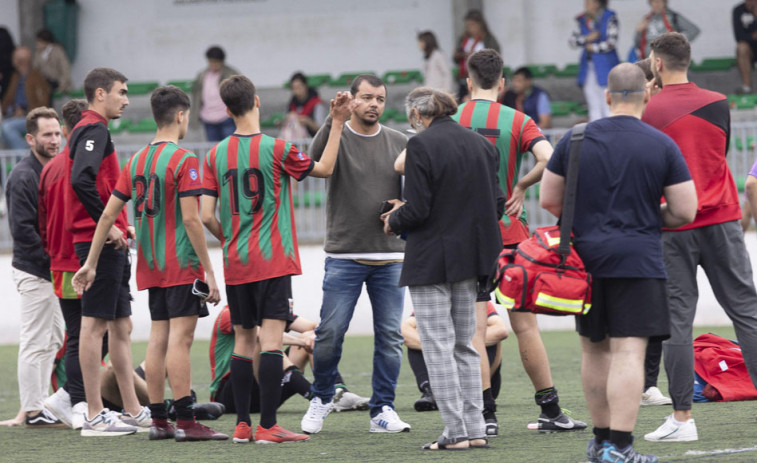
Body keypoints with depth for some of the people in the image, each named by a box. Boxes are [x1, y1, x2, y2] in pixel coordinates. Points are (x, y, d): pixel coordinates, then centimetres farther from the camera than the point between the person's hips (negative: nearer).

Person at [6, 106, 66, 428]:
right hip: (34, 271, -9)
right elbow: (22, 229, -20)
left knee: (53, 340, 13)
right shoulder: (22, 177, -14)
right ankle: (33, 411, -3)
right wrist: (53, 259, -19)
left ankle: (42, 404, 20)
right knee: (35, 342, -6)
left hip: (52, 270, 9)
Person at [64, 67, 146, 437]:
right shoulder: (94, 130, -11)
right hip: (100, 243, -11)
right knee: (94, 323, -8)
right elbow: (81, 180, -25)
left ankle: (132, 410, 18)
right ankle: (94, 416, -7)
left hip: (109, 243, 11)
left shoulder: (89, 129, 20)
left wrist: (120, 223, 14)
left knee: (121, 326, 13)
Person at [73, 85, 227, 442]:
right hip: (181, 264, -7)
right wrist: (209, 271, -14)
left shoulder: (137, 161, 11)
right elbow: (191, 218, -17)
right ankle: (185, 422, -11)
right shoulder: (184, 160, -11)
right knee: (180, 337, -9)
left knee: (158, 338, 9)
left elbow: (108, 214, 10)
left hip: (151, 265, 7)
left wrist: (91, 263, 14)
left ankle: (158, 420, 10)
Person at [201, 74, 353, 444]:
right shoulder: (275, 149, -9)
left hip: (235, 262, 4)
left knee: (244, 339, 11)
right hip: (272, 261, -4)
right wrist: (338, 123, 8)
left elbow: (207, 216, 0)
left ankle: (242, 424, 11)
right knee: (271, 338, -6)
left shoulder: (216, 155, 2)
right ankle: (267, 426, -11)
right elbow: (324, 168, 5)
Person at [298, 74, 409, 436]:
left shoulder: (399, 143, 9)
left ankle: (383, 411, 9)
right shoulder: (338, 137, -1)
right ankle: (321, 399, 17)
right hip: (344, 256, -3)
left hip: (390, 257, 3)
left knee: (390, 337, 1)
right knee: (330, 334, -4)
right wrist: (334, 119, -32)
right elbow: (316, 160, -22)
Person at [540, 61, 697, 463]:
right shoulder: (662, 146, -4)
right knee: (628, 352, -7)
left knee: (594, 350, 16)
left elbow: (549, 200, 8)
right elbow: (685, 211, -4)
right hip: (638, 261, -4)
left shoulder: (575, 139, 4)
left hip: (586, 255, 4)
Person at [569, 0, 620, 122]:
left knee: (607, 106, -8)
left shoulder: (610, 18, -5)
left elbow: (611, 43, -11)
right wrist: (587, 39, -12)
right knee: (594, 107, 8)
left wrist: (593, 48, 0)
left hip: (605, 66, -5)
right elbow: (573, 41, 5)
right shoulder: (583, 20, 11)